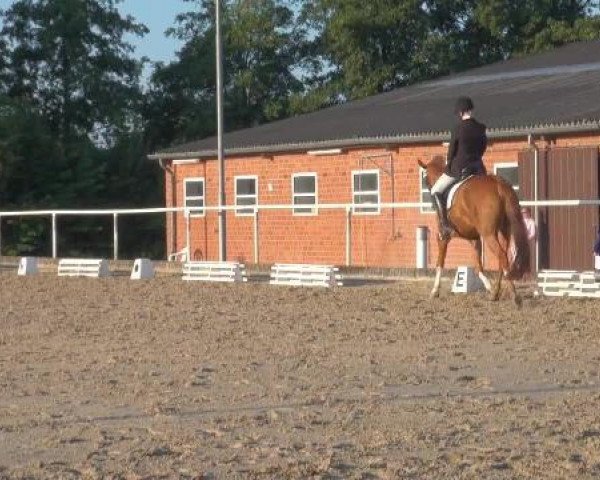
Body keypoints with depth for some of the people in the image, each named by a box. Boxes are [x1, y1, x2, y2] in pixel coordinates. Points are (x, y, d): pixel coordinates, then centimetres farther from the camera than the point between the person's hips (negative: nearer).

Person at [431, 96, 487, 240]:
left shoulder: (458, 128, -13)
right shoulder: (481, 128, 4)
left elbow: (452, 149, -6)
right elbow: (483, 147, 12)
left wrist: (449, 164, 10)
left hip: (459, 168, -6)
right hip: (478, 167, 6)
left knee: (436, 191, 6)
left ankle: (445, 226, -6)